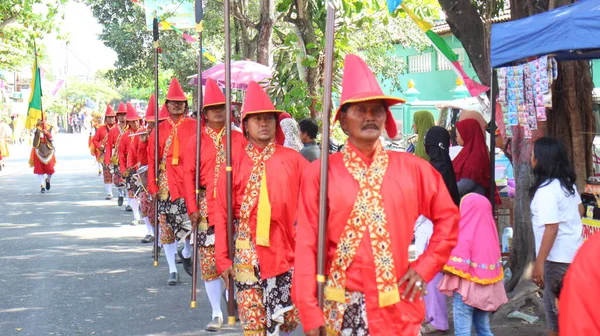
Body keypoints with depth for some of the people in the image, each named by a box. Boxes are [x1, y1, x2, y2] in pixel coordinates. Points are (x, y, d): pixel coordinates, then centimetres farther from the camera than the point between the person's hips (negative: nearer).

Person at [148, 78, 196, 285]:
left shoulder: (194, 126, 2)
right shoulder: (159, 129, 7)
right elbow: (152, 158, 7)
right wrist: (153, 186, 1)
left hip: (189, 184, -2)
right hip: (166, 186, 2)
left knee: (191, 224, -7)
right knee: (166, 228, 3)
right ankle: (173, 270, 12)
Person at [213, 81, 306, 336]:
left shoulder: (294, 160, 2)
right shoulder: (235, 163, 3)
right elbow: (221, 213, 3)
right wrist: (223, 259, 0)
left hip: (286, 250, 0)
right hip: (247, 252, 0)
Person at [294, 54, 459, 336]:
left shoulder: (412, 169, 3)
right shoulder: (320, 173, -3)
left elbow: (448, 217, 13)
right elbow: (307, 245, -6)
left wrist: (425, 266, 4)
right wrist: (309, 312, -10)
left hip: (397, 308, 1)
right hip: (342, 309, -1)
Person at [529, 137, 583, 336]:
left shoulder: (546, 191, -20)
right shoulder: (567, 183, 6)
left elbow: (551, 228, -24)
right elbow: (579, 210, 19)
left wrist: (539, 263, -23)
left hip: (558, 257, -9)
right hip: (574, 252, 9)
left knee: (555, 308, 2)